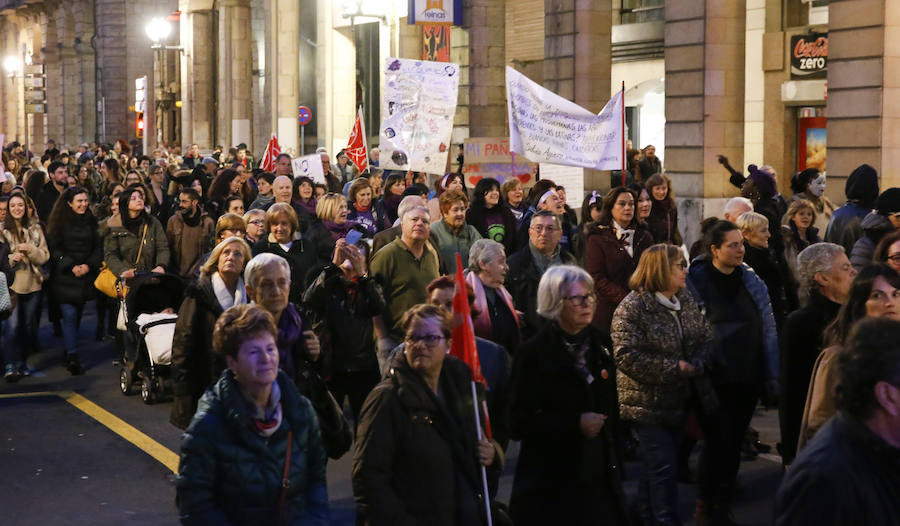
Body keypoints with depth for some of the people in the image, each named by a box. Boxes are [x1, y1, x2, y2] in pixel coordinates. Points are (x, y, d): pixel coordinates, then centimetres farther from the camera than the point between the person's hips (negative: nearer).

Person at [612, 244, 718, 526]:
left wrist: (696, 365, -13)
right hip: (649, 404, -7)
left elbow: (706, 338, 9)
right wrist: (675, 368, -22)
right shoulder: (632, 308, -17)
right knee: (663, 469, -6)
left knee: (657, 467, 19)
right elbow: (627, 356, -24)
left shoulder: (685, 300, 7)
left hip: (679, 401, 7)